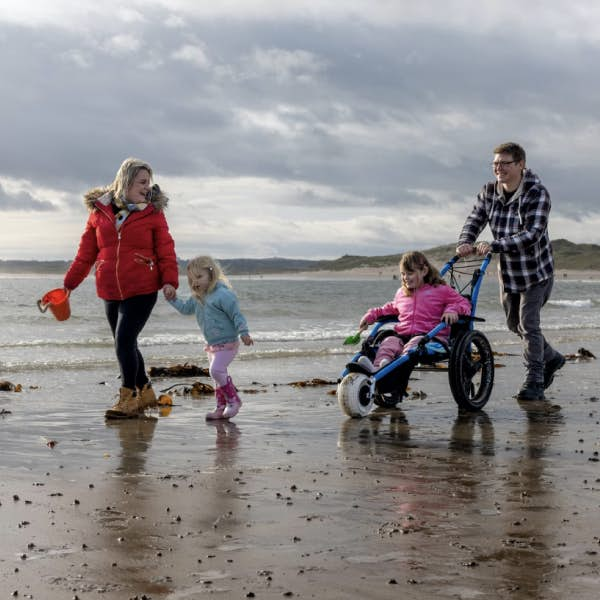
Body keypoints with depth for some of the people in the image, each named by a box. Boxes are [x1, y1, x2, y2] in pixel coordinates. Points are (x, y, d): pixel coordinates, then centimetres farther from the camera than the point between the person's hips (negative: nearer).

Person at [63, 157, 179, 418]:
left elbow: (166, 251, 0)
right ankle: (145, 392, 28)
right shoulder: (99, 211, 6)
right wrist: (69, 284, 8)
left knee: (124, 341, -12)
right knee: (125, 345, 12)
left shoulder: (152, 212, 1)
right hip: (110, 292, 4)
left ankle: (128, 398, 0)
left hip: (142, 291, -4)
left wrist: (170, 280, -14)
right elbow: (85, 253, 10)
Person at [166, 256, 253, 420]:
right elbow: (185, 308, 25)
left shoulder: (222, 294, -18)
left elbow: (236, 314, -18)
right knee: (217, 375, 10)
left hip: (227, 343, -9)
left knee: (216, 370, -21)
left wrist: (244, 333, -25)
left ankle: (234, 400, -9)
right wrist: (173, 299, 11)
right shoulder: (197, 298, 8)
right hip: (212, 345, 9)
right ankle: (221, 407, 17)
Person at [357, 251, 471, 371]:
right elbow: (391, 308, 45)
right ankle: (376, 370, -56)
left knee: (414, 344, -39)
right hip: (402, 336, 4)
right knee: (388, 342, -29)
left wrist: (452, 310, -15)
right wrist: (372, 315, 33)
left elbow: (464, 303, 7)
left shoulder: (440, 290, 8)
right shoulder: (401, 293, 26)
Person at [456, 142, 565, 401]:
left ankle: (534, 382, 3)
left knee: (529, 324, -9)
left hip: (536, 271, -6)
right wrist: (465, 243, -30)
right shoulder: (489, 192, -5)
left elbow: (532, 234, -32)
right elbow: (474, 220, -7)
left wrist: (493, 246, -41)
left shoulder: (537, 194, -22)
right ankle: (551, 358, 39)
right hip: (508, 272, 6)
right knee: (514, 323, 17)